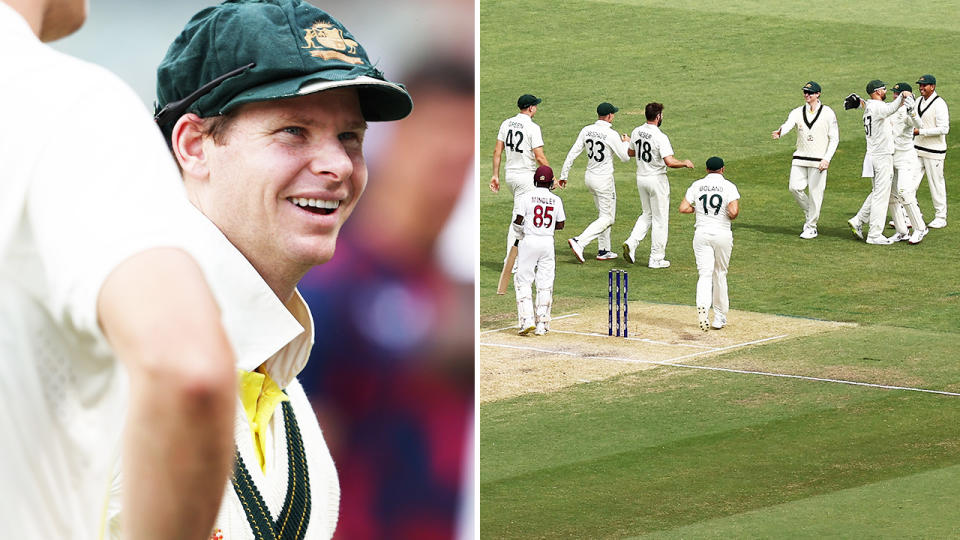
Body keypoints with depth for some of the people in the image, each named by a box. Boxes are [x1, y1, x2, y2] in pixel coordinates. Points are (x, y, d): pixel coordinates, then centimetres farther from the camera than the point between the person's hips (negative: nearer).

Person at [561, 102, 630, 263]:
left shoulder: (586, 131, -1)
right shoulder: (611, 135, -19)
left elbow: (573, 153, -1)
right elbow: (625, 157, -9)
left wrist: (564, 175, 6)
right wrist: (626, 143, 11)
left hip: (589, 177, 7)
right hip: (604, 180, -7)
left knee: (604, 214, 21)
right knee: (607, 218, -1)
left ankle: (603, 251, 23)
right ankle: (578, 242, -18)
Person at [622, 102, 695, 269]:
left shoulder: (636, 132, 1)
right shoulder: (660, 137, -21)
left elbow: (630, 153, 17)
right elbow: (669, 162, -28)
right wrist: (685, 163, -10)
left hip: (641, 178, 7)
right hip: (657, 179, -7)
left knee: (647, 215, 21)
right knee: (659, 219, 5)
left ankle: (632, 242, 0)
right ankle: (656, 259, 9)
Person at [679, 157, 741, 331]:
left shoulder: (697, 185, 3)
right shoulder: (729, 186, -4)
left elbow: (683, 208, -1)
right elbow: (733, 212, -16)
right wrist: (733, 215, 8)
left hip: (702, 234, 1)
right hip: (722, 235, -1)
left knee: (705, 274, -4)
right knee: (720, 274, 13)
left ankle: (702, 306, -33)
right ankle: (719, 318, 20)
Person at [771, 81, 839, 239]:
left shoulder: (828, 113, -1)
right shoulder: (797, 112, 8)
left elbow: (834, 139, -2)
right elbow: (788, 125, -12)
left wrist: (827, 159, -14)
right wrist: (779, 132, -37)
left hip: (818, 160, -3)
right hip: (800, 158, 4)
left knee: (815, 192, -4)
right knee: (795, 187, -7)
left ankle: (811, 227, 7)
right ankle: (808, 213, 19)